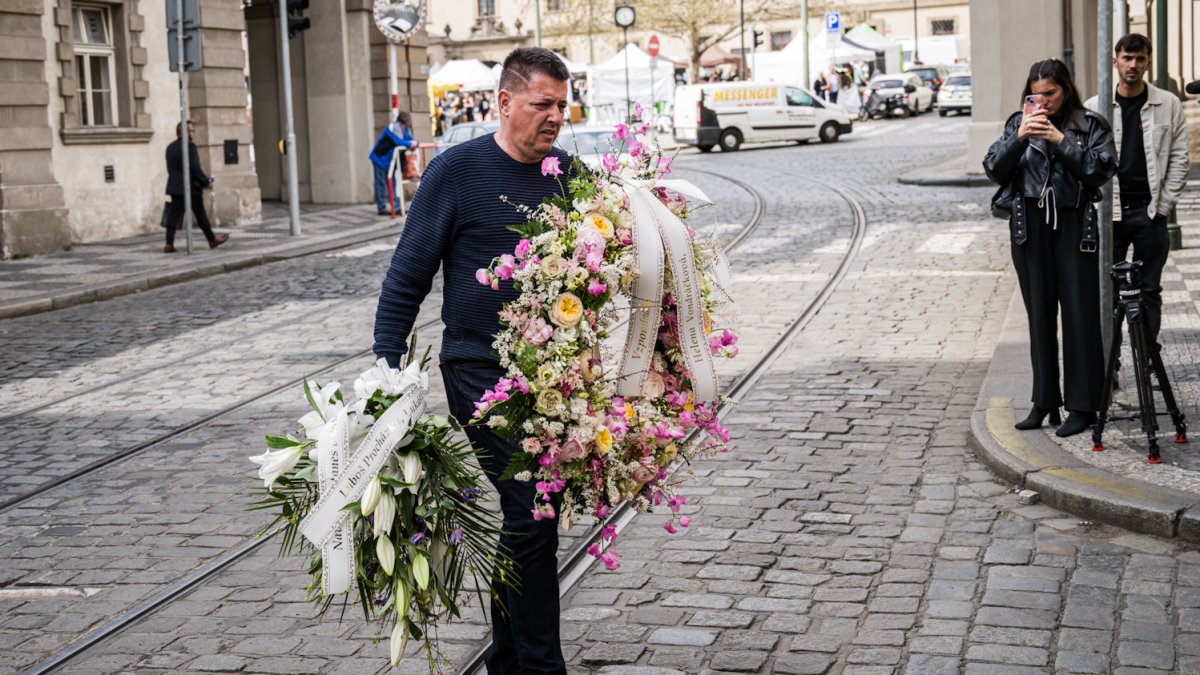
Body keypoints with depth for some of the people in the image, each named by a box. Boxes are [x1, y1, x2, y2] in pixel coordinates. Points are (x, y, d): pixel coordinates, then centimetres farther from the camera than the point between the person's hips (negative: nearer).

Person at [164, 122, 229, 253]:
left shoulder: (170, 148, 11)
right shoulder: (189, 146, -14)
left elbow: (171, 168, 14)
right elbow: (195, 168, -19)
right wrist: (206, 181, -6)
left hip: (175, 187, 7)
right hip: (191, 187, -6)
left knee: (174, 215, 3)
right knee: (200, 214, 5)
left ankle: (169, 244, -4)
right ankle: (212, 239, 18)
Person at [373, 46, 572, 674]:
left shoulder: (567, 172, 8)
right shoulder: (457, 170, -6)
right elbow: (406, 280, -5)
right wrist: (385, 375, -9)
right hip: (481, 371, -5)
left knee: (528, 516, 11)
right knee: (531, 511, -12)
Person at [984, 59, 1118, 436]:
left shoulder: (1090, 126, 2)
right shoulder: (1018, 124, 9)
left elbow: (1102, 171, -9)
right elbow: (994, 170, 0)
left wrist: (1063, 141, -16)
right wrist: (1018, 138, -15)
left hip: (1073, 227, -3)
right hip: (1030, 228, 3)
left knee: (1080, 316, -3)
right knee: (1039, 316, 8)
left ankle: (1082, 406, 4)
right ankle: (1045, 402, 16)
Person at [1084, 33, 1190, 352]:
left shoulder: (1169, 105, 3)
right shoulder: (1093, 108, 2)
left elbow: (1179, 159, 4)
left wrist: (1163, 205, -3)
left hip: (1150, 211, 0)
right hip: (1109, 213, 0)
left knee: (1149, 290, 6)